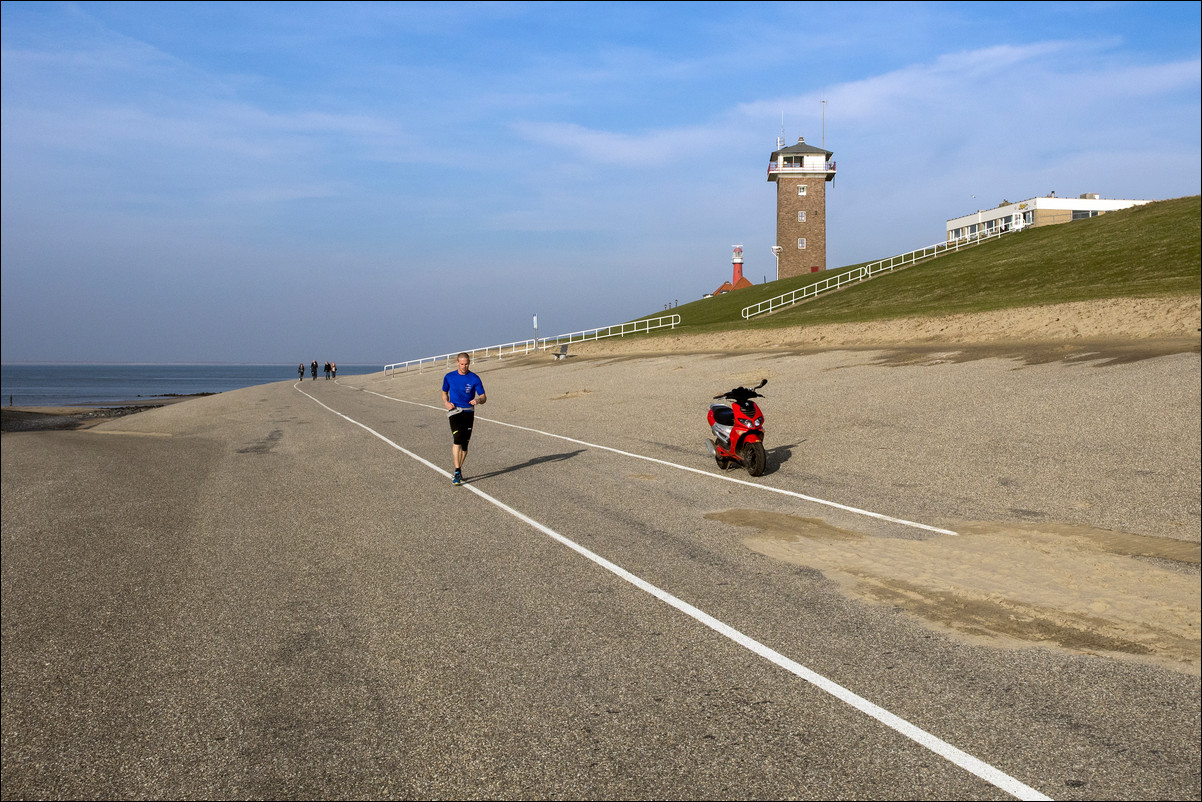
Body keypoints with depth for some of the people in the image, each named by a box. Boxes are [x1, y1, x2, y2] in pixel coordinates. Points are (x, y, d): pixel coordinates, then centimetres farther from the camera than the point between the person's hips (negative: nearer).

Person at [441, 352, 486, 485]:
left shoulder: (474, 378, 0)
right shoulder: (449, 377, 3)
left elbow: (483, 397, 1)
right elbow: (444, 393, 18)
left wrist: (478, 400, -23)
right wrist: (446, 403, -3)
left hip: (469, 413, 1)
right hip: (454, 411, -1)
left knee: (465, 444, 5)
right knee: (457, 439, -21)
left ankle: (459, 471, 24)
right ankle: (457, 472, -22)